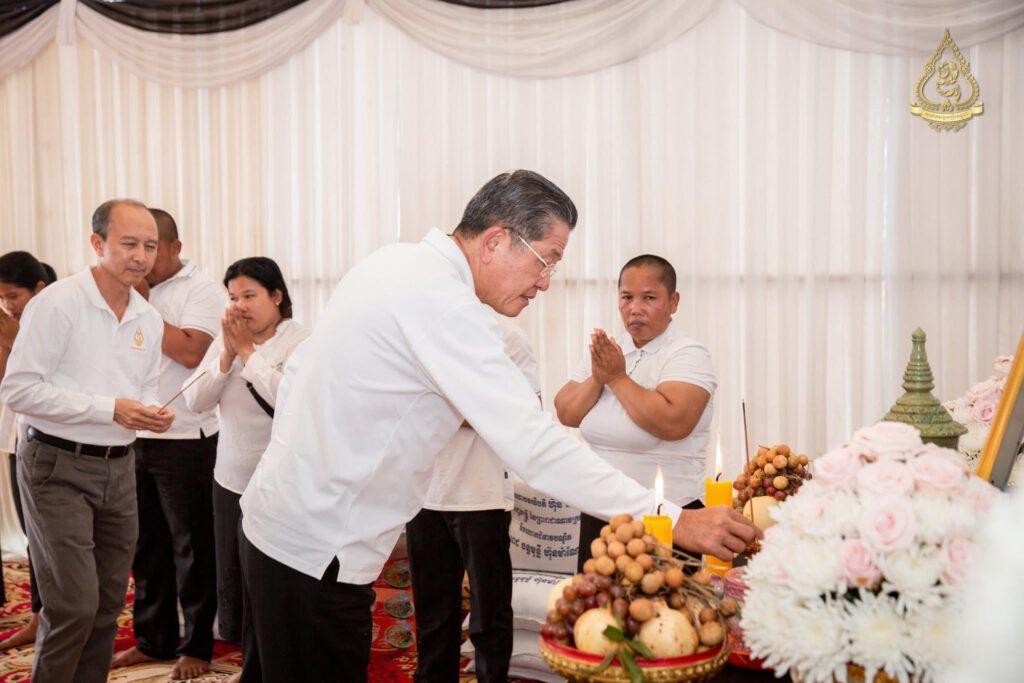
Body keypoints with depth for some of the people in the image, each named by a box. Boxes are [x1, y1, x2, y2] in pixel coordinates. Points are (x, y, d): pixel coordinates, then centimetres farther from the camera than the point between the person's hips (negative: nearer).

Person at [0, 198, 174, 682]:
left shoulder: (149, 319, 6)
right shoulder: (57, 303, -14)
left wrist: (152, 412, -8)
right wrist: (109, 408, -23)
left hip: (119, 468, 7)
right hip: (58, 466, -6)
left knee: (108, 603, 13)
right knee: (74, 605, -7)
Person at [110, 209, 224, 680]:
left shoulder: (200, 289, -7)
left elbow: (190, 351, -21)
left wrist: (143, 306, -14)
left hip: (184, 440, -6)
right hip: (132, 438, 6)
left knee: (191, 548, 5)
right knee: (145, 545, 15)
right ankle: (152, 639, 29)